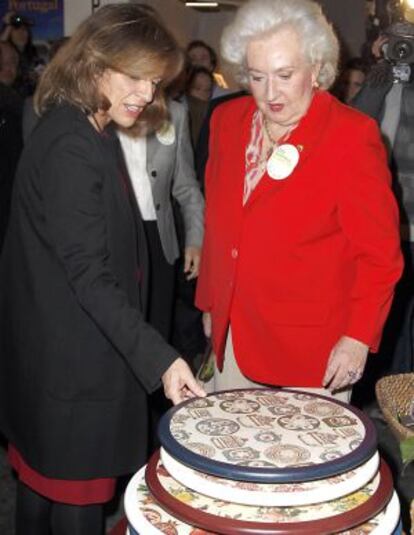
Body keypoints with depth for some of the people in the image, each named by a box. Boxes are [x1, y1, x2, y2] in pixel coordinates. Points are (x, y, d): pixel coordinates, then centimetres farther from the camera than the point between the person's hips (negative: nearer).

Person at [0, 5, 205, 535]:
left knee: (44, 481, 22)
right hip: (70, 357, -10)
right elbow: (88, 274, -24)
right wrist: (159, 357, -26)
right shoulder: (69, 147, -21)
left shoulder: (93, 136, 11)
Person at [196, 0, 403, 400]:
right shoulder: (227, 120, 5)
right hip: (230, 333, 5)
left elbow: (379, 252, -8)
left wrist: (358, 337, -12)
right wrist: (209, 303, 14)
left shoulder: (352, 136, -11)